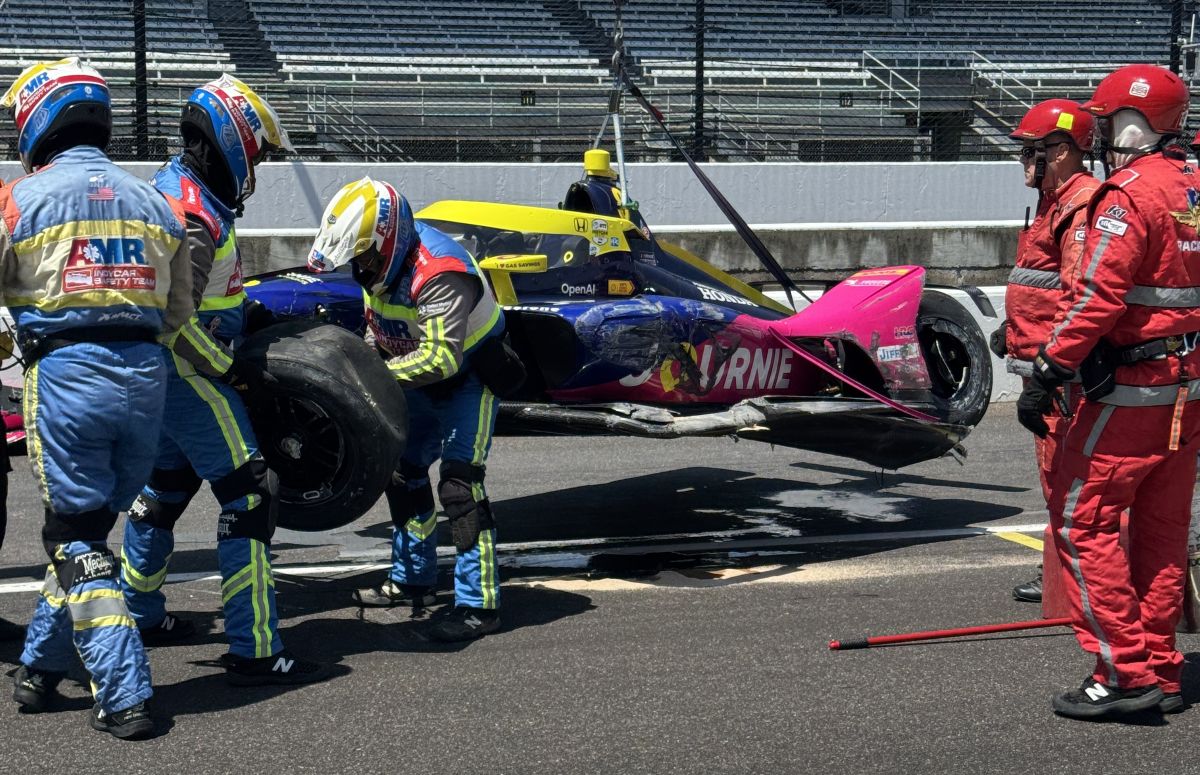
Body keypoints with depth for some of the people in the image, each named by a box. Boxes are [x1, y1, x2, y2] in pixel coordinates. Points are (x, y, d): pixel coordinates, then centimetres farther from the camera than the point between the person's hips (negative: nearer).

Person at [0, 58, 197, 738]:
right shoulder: (158, 204, 12)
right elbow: (178, 312, 16)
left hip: (65, 372, -5)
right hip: (146, 376, 5)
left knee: (77, 539, 2)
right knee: (87, 524, 17)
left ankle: (125, 698, -3)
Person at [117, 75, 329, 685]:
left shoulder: (171, 188, 12)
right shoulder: (194, 214, -21)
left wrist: (246, 313, 14)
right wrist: (232, 369, -19)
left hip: (163, 375, 11)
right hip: (189, 376, -11)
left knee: (165, 489, 24)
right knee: (249, 498, -10)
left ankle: (140, 615, 39)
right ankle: (255, 651, -10)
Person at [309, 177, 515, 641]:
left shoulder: (439, 273, -34)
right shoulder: (380, 263, -6)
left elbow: (441, 357, -38)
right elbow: (381, 330, 9)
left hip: (470, 378, -9)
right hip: (426, 382, 9)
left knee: (459, 484, -17)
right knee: (404, 471, 15)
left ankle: (479, 605, -13)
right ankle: (412, 580, 31)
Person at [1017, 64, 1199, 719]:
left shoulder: (1130, 195, -15)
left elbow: (1096, 297, -22)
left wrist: (1047, 375, -18)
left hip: (1129, 390, -9)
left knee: (1082, 521, -2)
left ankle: (1127, 671, -4)